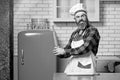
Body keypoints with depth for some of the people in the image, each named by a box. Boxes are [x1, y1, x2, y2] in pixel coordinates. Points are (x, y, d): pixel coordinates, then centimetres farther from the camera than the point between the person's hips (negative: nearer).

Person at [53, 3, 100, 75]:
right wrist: (60, 53, -5)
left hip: (85, 69, -5)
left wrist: (64, 51, -15)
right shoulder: (74, 34, 14)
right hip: (71, 68, 6)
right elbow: (67, 49, 17)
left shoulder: (93, 31, -7)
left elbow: (84, 49, -18)